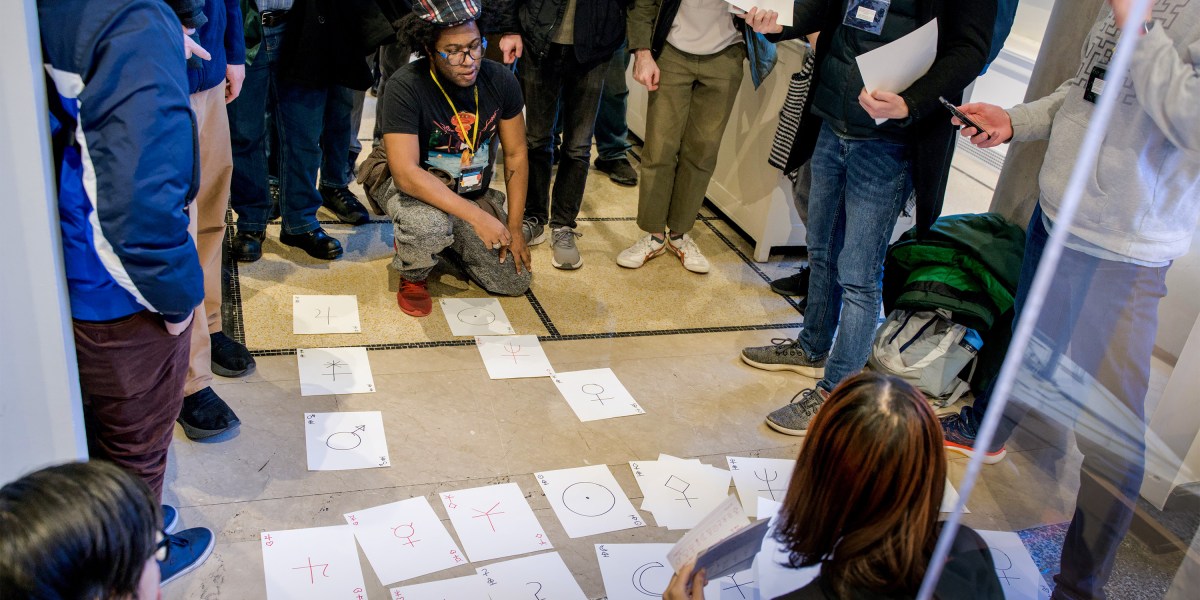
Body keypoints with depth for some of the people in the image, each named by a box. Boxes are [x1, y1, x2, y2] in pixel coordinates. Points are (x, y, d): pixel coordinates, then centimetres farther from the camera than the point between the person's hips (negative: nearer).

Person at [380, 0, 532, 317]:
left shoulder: (501, 80, -13)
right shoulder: (404, 88, -27)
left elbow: (515, 155, -2)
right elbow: (405, 173, -32)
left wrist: (514, 227, -4)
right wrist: (477, 216, -35)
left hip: (476, 194, 5)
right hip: (417, 191, -5)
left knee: (515, 282, -3)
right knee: (429, 225, -40)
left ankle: (451, 241, 26)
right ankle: (412, 275, -2)